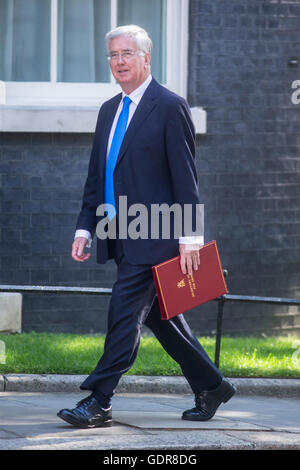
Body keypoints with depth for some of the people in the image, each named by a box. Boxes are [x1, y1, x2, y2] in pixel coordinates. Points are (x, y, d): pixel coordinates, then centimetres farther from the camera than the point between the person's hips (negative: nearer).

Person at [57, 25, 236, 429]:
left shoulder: (170, 107, -7)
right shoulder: (109, 111, 16)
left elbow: (185, 175, -11)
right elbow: (96, 176, 19)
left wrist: (190, 235, -15)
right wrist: (85, 227, 10)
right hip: (120, 237, 8)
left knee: (125, 313, -11)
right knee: (159, 316, 13)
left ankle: (98, 402, -9)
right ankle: (210, 387, 25)